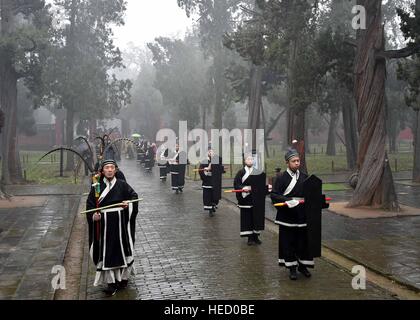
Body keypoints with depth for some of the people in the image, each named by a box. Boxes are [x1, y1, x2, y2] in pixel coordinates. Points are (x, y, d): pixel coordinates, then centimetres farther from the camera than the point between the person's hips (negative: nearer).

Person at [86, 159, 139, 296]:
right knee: (106, 252, 1)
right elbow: (90, 204, 0)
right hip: (104, 224, 0)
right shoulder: (97, 186, 0)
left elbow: (134, 196, 7)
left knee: (122, 249, 10)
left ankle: (123, 276, 29)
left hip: (120, 223, 0)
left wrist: (128, 203, -13)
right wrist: (93, 215, -16)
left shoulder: (122, 185, 0)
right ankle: (111, 282, 9)